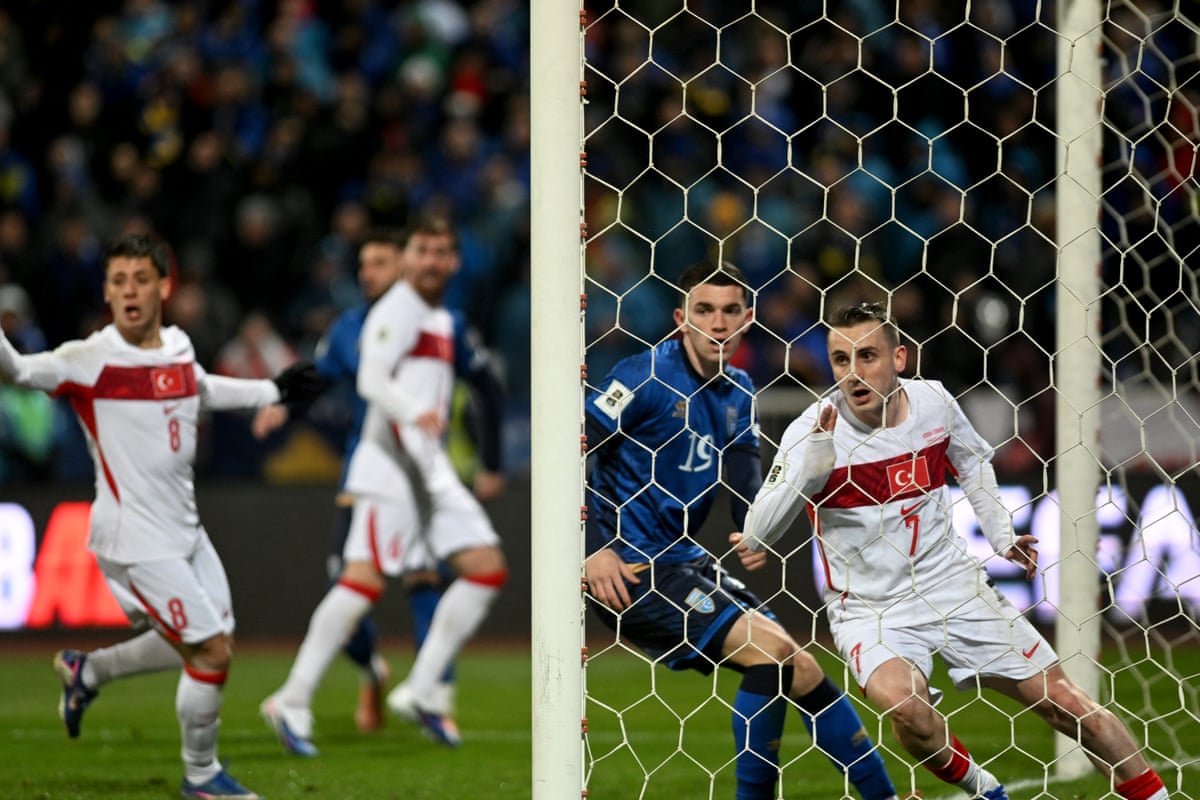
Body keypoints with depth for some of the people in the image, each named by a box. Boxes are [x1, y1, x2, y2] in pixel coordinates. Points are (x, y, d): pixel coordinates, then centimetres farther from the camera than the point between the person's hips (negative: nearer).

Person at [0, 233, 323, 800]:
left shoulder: (178, 348, 5)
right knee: (212, 650, -7)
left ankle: (86, 671, 36)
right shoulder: (92, 359, -16)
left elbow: (202, 389, 27)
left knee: (213, 643, 17)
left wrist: (273, 390, 36)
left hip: (185, 531, 8)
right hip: (136, 540, -8)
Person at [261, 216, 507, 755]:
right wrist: (415, 413, -35)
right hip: (391, 462, -9)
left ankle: (421, 691, 1)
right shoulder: (396, 310, -7)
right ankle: (293, 703, -12)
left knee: (487, 568, -1)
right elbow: (371, 380, -20)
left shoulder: (442, 321, 21)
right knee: (365, 579, -17)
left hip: (430, 466, 9)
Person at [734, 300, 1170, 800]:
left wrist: (1002, 534, 9)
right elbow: (758, 533, -22)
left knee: (1065, 703, 4)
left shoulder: (933, 401, -4)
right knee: (903, 705, -32)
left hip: (954, 588, 3)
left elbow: (973, 461, 18)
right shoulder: (813, 430, -16)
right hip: (868, 607, -3)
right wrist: (813, 455, -32)